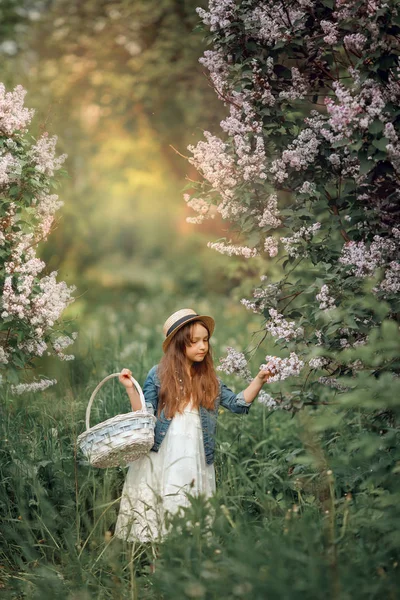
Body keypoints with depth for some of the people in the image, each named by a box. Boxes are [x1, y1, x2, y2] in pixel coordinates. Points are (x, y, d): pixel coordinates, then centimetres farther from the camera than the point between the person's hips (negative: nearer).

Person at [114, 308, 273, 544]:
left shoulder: (210, 380, 11)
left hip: (195, 460, 2)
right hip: (160, 458, -2)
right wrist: (131, 389, -11)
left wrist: (259, 380, -5)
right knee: (151, 518, -3)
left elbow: (238, 404, 6)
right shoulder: (159, 375, 3)